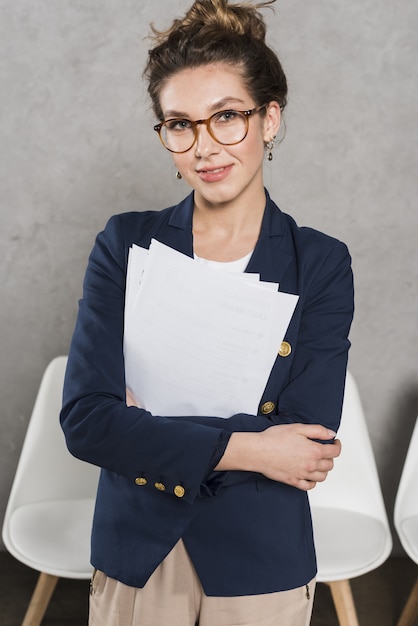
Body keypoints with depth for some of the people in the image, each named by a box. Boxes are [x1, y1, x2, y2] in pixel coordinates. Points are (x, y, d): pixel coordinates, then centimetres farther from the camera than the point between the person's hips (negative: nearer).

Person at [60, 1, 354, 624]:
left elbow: (309, 441, -16)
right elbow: (84, 420, -14)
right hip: (135, 552, 1)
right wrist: (243, 448, -20)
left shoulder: (321, 264, -7)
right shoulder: (126, 244, -5)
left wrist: (149, 429, -16)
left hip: (262, 563, 0)